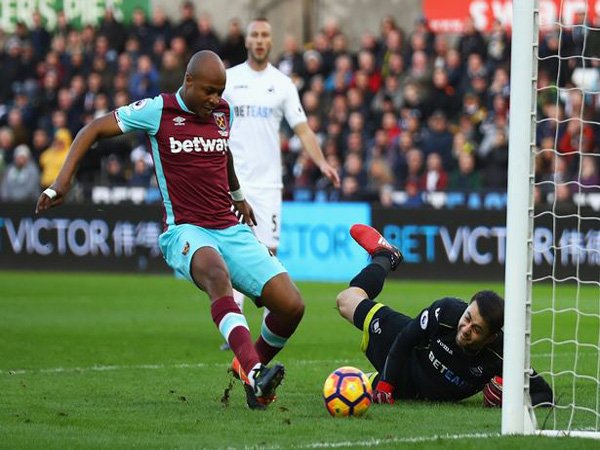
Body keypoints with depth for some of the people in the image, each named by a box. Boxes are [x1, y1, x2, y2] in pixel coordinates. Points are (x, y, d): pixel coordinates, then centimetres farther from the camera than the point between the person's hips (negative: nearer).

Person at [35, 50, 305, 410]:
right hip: (185, 231, -6)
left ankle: (253, 374, 18)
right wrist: (63, 180, -6)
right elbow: (93, 130, 3)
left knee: (292, 306, -10)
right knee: (217, 273, -42)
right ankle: (255, 374, -56)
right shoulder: (158, 111, -4)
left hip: (231, 229, 6)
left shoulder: (223, 111, 11)